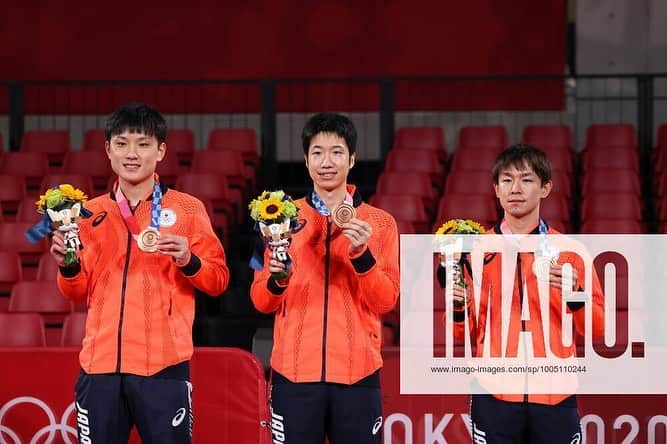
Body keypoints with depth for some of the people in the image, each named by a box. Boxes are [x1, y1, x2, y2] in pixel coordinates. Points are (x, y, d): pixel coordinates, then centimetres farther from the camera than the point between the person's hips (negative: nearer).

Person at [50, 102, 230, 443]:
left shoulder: (187, 209, 4)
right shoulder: (91, 213, 13)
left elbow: (218, 281, 4)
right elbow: (79, 291, 17)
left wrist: (189, 261, -15)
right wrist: (68, 267, -3)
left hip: (163, 364, -3)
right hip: (100, 363, 3)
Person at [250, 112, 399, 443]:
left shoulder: (380, 223, 6)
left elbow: (386, 302, 0)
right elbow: (261, 302, 6)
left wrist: (362, 255, -15)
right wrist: (276, 281, -15)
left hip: (357, 374, 0)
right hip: (294, 372, 0)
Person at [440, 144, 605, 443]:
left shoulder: (569, 251, 6)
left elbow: (597, 329, 4)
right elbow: (464, 333, 10)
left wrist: (574, 293, -14)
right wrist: (459, 308, -11)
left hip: (555, 397, 0)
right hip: (494, 398, 0)